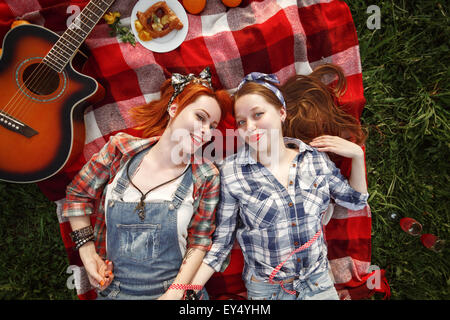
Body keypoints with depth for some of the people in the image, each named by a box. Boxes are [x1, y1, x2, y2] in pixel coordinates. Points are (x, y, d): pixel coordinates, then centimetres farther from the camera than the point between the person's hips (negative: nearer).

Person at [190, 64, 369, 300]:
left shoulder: (316, 158, -8)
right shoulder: (231, 172, -16)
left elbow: (355, 201, 7)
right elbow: (222, 241, -9)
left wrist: (357, 155, -6)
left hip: (318, 283, 3)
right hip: (264, 289, -2)